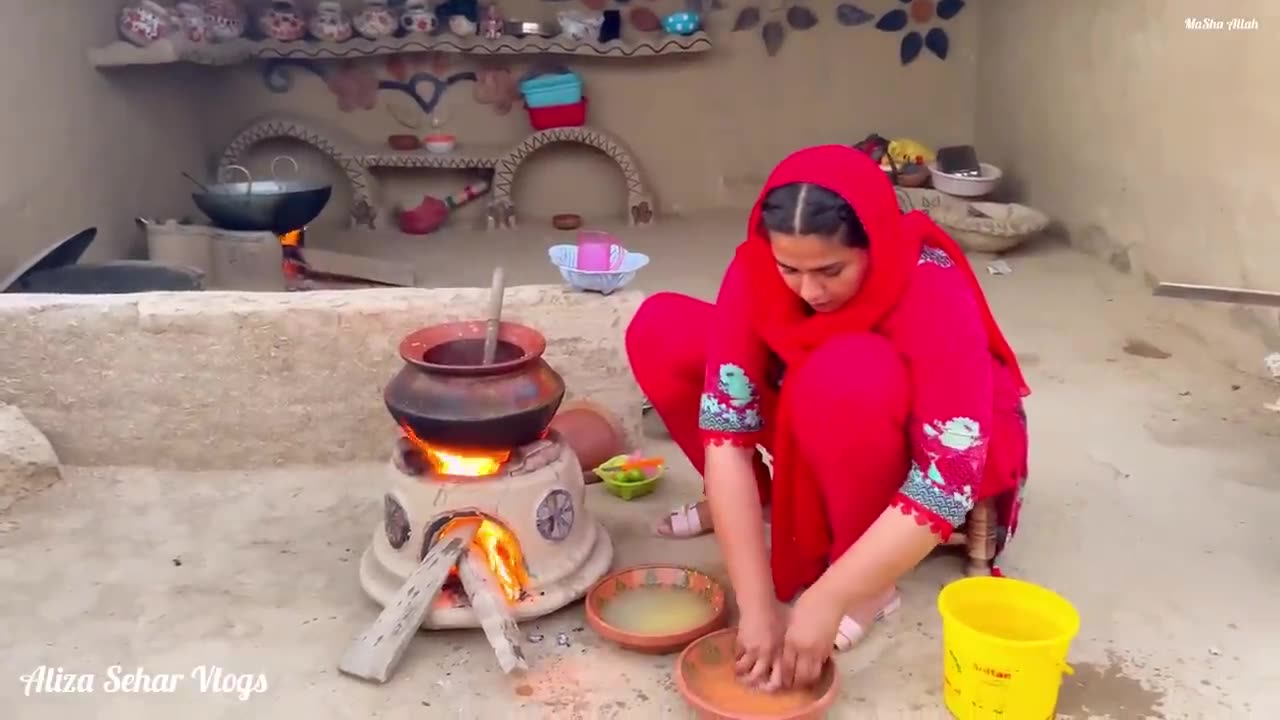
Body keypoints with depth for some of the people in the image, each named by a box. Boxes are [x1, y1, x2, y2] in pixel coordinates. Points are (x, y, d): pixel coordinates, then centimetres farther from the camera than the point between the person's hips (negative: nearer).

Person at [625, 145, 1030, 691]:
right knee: (659, 331, -15)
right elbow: (726, 427, -29)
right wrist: (757, 603, -33)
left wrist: (825, 601, -40)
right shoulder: (757, 270, -24)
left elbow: (948, 485, -37)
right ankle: (757, 498, 4)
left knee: (844, 376, -40)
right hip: (820, 445, 4)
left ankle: (869, 586, -17)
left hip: (928, 452, -4)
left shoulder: (935, 295, -34)